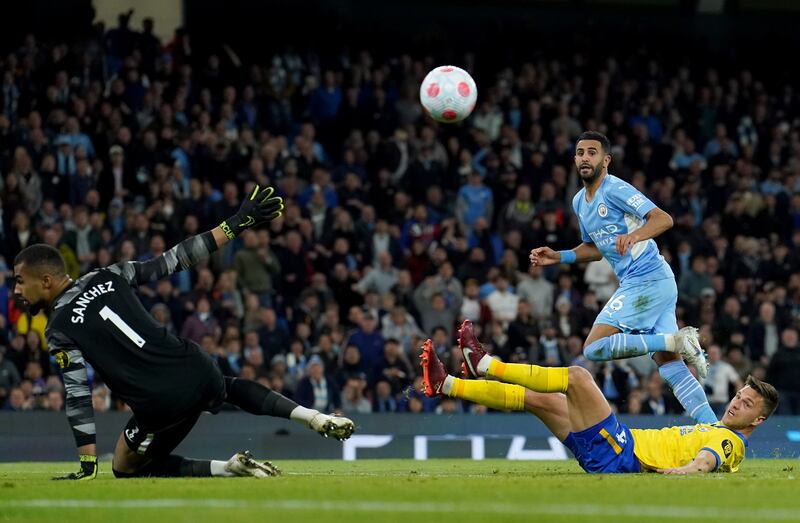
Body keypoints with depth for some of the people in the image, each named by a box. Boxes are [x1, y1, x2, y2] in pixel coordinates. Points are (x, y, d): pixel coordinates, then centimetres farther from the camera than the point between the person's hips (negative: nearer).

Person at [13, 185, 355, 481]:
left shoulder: (60, 333, -4)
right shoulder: (106, 277, 8)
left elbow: (78, 398, -8)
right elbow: (171, 261, 6)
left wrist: (88, 465, -3)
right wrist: (236, 224, 11)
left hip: (162, 406, -6)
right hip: (198, 370, 6)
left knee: (126, 468, 20)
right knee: (231, 387, 41)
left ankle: (225, 469, -2)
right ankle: (315, 417, 18)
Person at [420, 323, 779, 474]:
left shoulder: (730, 441, -5)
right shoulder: (714, 430, 24)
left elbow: (705, 461, -28)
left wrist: (682, 471, -47)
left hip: (617, 456, -9)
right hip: (615, 449, 9)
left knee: (577, 376, -16)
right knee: (533, 399, 10)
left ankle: (486, 365, -3)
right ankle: (445, 386, 12)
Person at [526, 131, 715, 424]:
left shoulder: (615, 189, -11)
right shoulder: (579, 202, 17)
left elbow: (664, 219, -21)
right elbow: (594, 249, 30)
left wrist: (634, 236, -38)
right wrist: (558, 257, 16)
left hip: (646, 279, -9)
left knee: (594, 348, -14)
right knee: (669, 365, 2)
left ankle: (676, 341, -16)